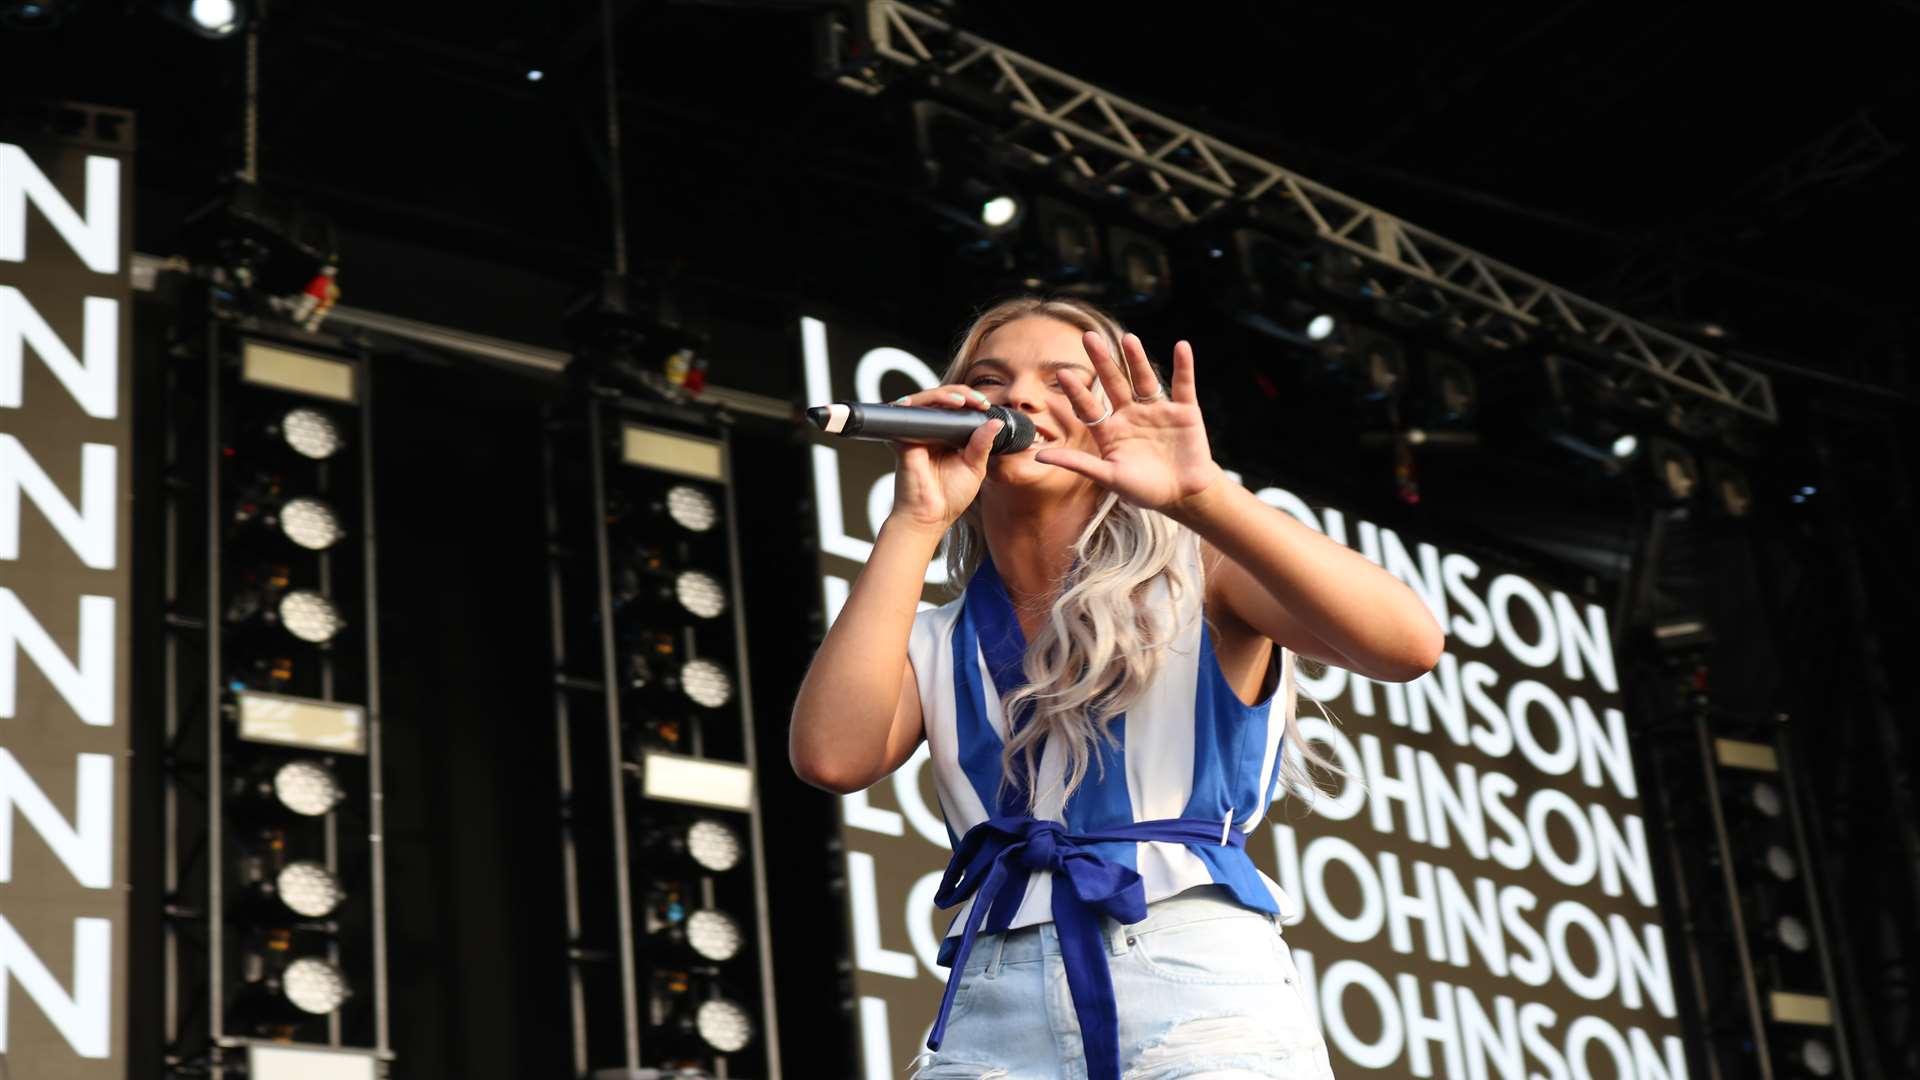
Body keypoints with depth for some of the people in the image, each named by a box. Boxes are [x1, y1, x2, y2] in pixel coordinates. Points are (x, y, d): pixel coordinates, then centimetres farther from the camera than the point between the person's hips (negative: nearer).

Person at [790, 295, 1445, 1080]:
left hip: (1206, 996, -2)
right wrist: (915, 520, -1)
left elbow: (1408, 644, -8)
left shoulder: (1200, 579, 8)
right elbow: (833, 756, -4)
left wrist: (1200, 495, -17)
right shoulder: (932, 644, 16)